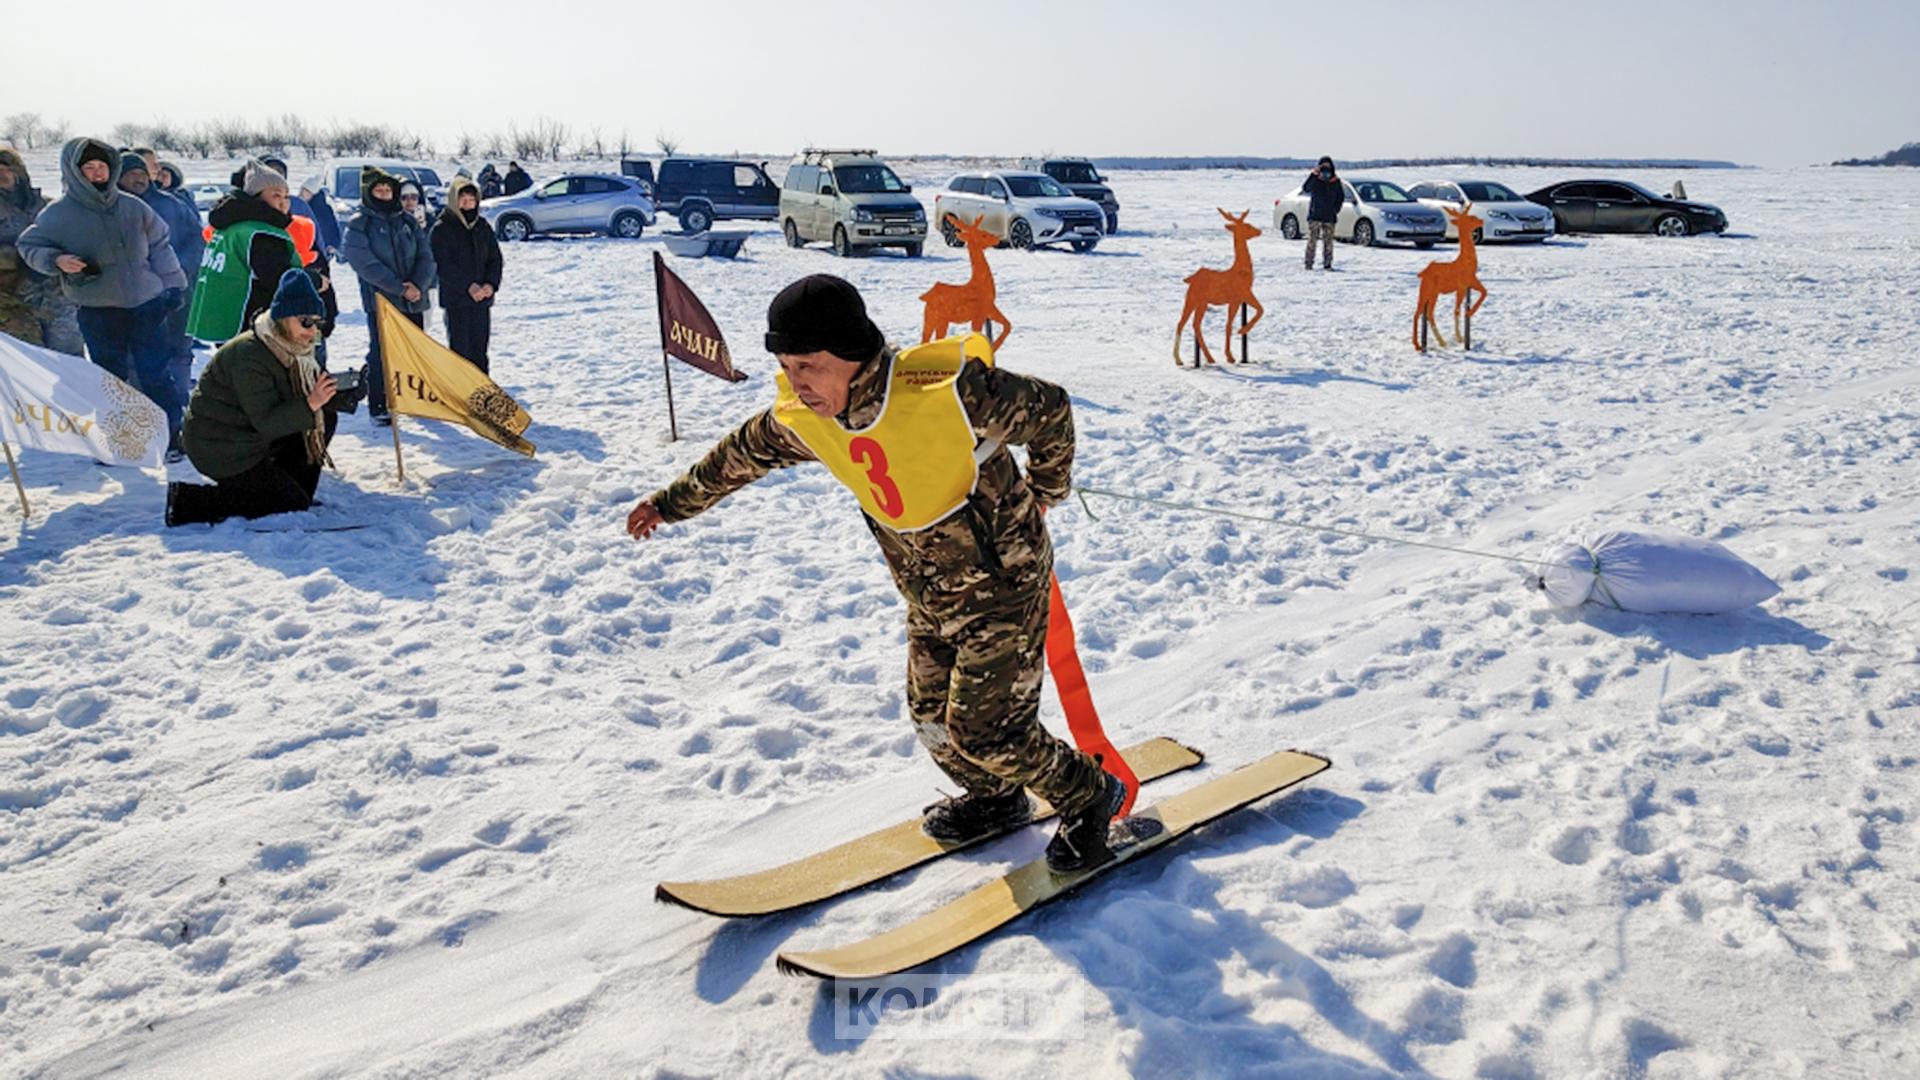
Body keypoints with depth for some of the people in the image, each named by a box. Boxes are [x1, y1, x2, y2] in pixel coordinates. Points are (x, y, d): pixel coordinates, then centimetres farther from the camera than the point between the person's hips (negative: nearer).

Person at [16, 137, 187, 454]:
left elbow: (159, 246, 13)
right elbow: (29, 246, 7)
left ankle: (171, 437, 10)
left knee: (157, 374, 2)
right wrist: (56, 260, -13)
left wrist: (172, 285, 11)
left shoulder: (133, 208, 4)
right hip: (97, 311, -1)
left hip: (146, 304, 1)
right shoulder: (58, 214, -2)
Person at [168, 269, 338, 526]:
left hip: (249, 435, 9)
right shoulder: (248, 355, -26)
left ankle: (294, 490, 7)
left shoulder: (289, 348, 3)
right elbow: (266, 422, -28)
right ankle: (187, 500, -7)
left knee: (326, 418, 0)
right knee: (293, 504, -10)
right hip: (220, 450, -9)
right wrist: (311, 403, -39)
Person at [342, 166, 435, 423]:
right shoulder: (359, 226, -2)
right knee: (380, 354, -2)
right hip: (380, 301, -5)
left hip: (415, 300, 5)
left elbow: (426, 256, 6)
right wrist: (400, 287, -18)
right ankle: (378, 407, 4)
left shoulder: (407, 222, 13)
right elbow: (366, 264, -12)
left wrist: (418, 284, -13)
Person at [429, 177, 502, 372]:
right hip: (456, 299, -5)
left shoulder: (483, 226, 10)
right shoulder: (441, 230, -5)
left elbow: (495, 258, 10)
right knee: (460, 348, -5)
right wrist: (468, 286, -21)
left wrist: (491, 284, -8)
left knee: (480, 348, 11)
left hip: (483, 298, 5)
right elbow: (443, 265, -12)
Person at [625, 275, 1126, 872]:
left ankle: (1090, 796, 20)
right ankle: (994, 799, 43)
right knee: (934, 720, 14)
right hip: (930, 599, 7)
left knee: (986, 733, -6)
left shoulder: (947, 392, -30)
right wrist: (673, 502, 24)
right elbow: (742, 453, 11)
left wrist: (1045, 489, 2)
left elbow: (1050, 409, -15)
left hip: (1003, 582, -6)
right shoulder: (801, 419, -11)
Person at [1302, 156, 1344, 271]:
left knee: (1328, 242, 3)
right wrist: (1313, 174, -28)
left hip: (1329, 217, 3)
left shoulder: (1336, 182, 8)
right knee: (1312, 240, -7)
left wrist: (1335, 209, 3)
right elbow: (1306, 189, -20)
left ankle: (1327, 264, 8)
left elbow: (1341, 197, 15)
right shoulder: (1315, 180, -1)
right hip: (1315, 215, -3)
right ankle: (1308, 264, -4)